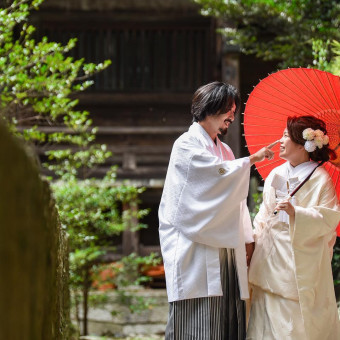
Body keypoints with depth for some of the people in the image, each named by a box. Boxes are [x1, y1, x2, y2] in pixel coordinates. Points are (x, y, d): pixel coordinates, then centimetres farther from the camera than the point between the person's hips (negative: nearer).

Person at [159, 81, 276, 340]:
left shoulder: (225, 151, 20)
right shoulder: (187, 145, -2)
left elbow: (236, 199, 19)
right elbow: (219, 173, -17)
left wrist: (246, 238, 11)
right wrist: (252, 159, -5)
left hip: (227, 250, 7)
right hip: (198, 250, -7)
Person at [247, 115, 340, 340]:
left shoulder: (319, 178, -9)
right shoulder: (276, 174, 11)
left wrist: (295, 213, -25)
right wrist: (256, 236, 8)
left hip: (301, 260, -6)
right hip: (271, 258, 6)